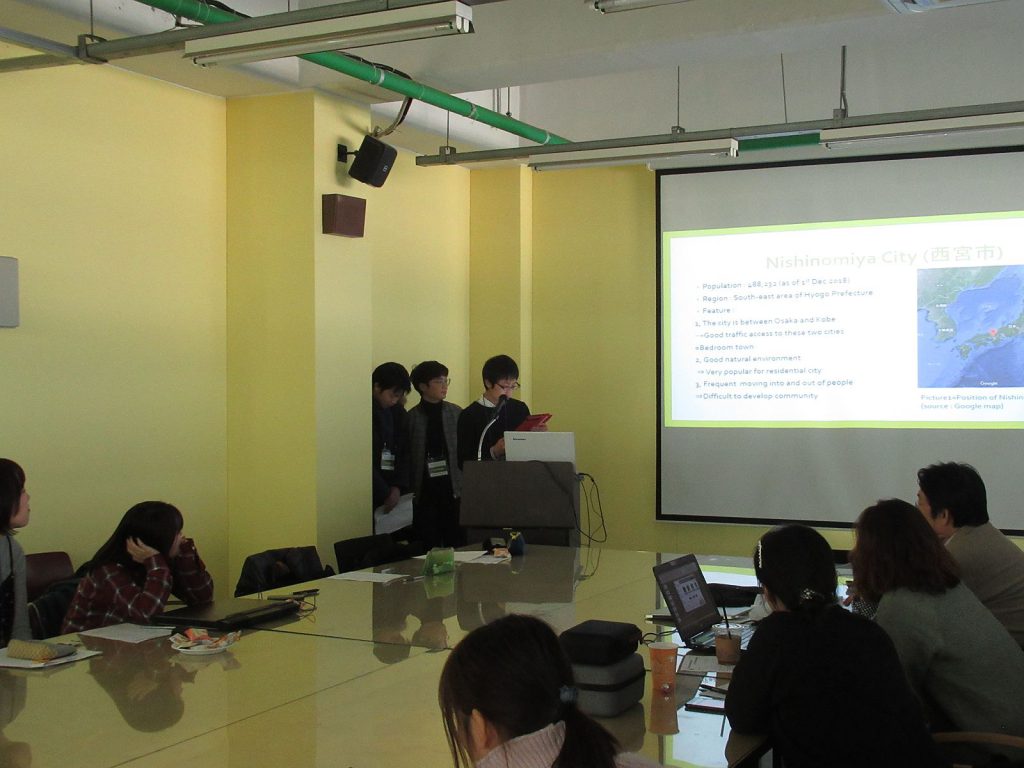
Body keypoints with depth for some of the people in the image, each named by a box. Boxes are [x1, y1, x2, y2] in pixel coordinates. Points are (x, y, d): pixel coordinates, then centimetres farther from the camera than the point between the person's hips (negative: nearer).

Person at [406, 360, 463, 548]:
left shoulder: (455, 413, 7)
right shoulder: (412, 418, 0)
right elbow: (406, 457, 2)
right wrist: (409, 491, -2)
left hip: (452, 490, 2)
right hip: (424, 492, -2)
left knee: (457, 546, 1)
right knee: (429, 548, 1)